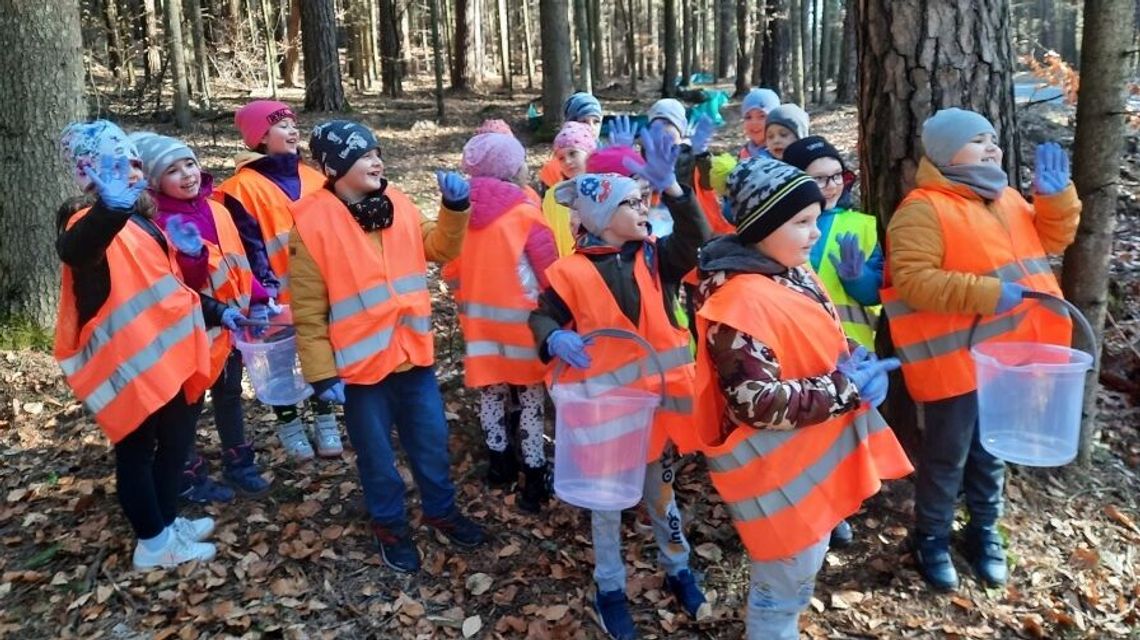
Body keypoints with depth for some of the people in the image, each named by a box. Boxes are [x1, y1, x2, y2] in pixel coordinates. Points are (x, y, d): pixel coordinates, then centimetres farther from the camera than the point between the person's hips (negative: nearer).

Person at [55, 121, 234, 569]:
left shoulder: (141, 217, 13)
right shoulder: (90, 222, -15)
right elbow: (74, 250, -42)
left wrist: (215, 311, 19)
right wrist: (110, 209, -61)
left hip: (167, 351, 9)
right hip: (130, 360, -9)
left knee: (177, 436, 19)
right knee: (138, 448, 4)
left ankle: (166, 522, 37)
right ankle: (154, 542, 19)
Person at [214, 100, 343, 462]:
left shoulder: (312, 179, 7)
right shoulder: (243, 187, -8)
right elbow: (248, 245, -12)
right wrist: (264, 288, -19)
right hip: (278, 295, -4)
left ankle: (325, 420, 29)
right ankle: (289, 425, 27)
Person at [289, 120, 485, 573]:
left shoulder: (397, 204, 2)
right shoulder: (311, 224, -14)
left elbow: (440, 248, 8)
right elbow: (308, 312, -12)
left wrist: (455, 207, -8)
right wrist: (322, 374, -13)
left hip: (413, 352, 5)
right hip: (360, 363, -5)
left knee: (432, 441, 18)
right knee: (377, 454, 13)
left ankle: (441, 511, 41)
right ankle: (390, 526, 35)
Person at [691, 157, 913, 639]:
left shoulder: (793, 273, 4)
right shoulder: (739, 300, -27)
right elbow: (755, 403, -30)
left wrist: (856, 366, -4)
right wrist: (845, 387, -23)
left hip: (813, 452, 10)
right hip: (776, 463, -9)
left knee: (802, 567, 27)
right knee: (786, 577, 8)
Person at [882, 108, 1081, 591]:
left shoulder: (1006, 199, 12)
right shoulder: (924, 209, -15)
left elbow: (1049, 241, 22)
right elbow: (911, 280, -24)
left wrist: (1056, 197, 4)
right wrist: (985, 293, -28)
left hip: (1007, 355, 8)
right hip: (957, 359, -7)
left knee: (992, 452, 20)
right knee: (947, 455, 6)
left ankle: (983, 533, 38)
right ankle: (931, 539, 25)